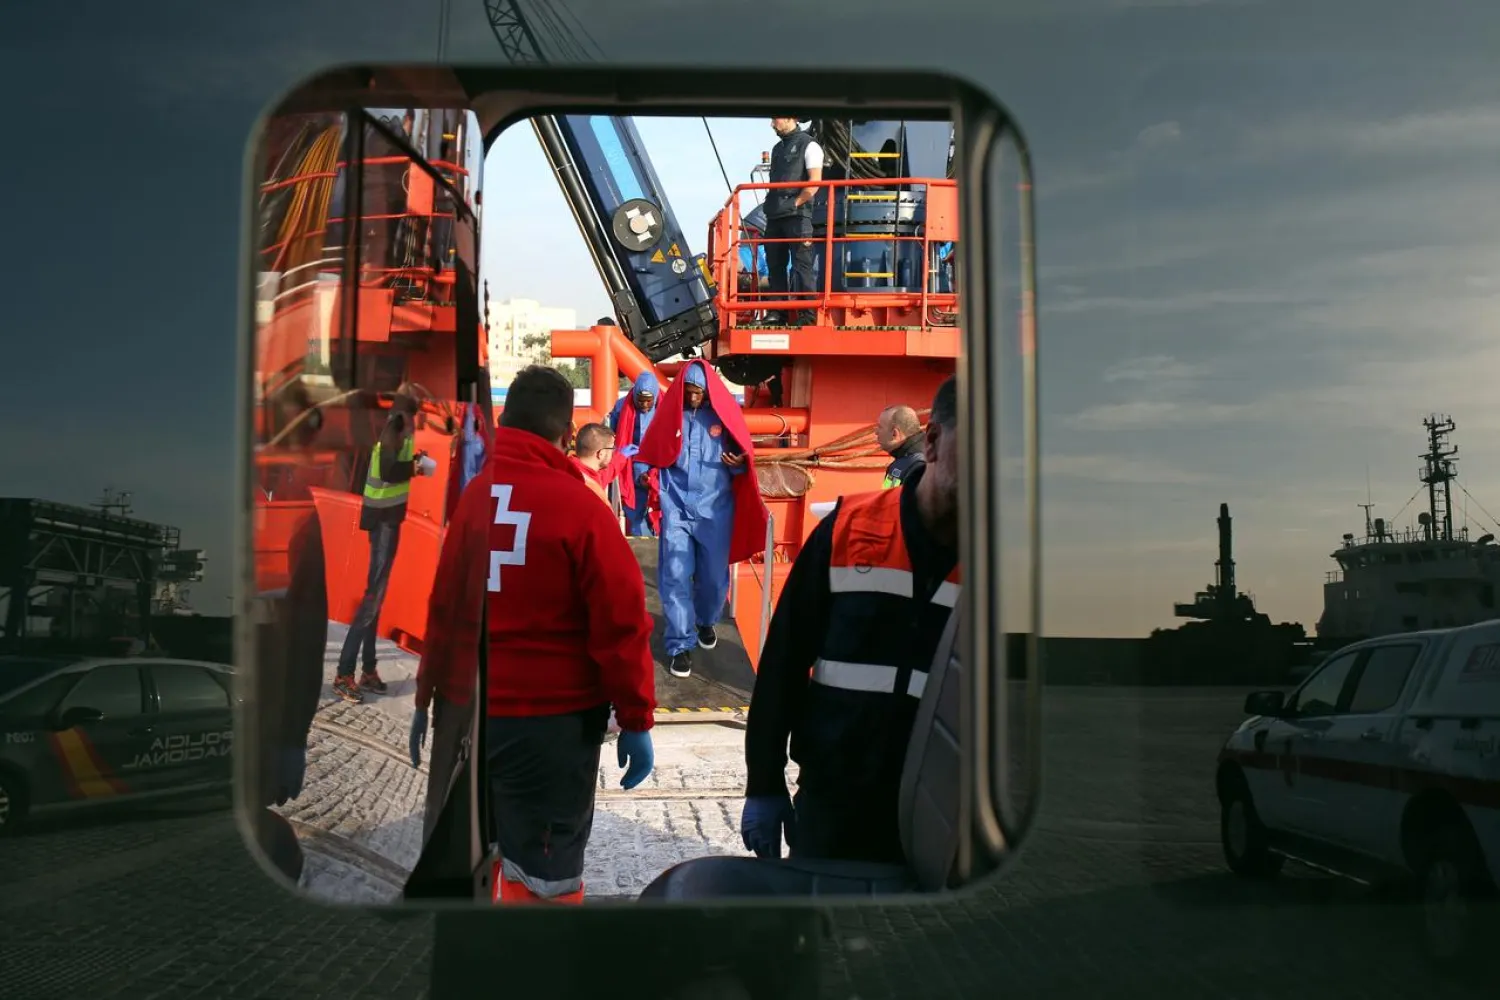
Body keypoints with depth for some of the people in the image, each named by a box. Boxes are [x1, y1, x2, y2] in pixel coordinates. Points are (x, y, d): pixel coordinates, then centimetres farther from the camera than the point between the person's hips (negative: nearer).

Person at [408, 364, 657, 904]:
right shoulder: (581, 509, -15)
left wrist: (426, 696, 18)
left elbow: (440, 609, 7)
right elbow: (621, 624, -15)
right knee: (544, 876, 3)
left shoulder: (470, 497, -1)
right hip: (551, 719, -6)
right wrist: (636, 720, -5)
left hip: (465, 711, 6)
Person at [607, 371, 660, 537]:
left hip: (657, 480, -2)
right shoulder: (621, 407, -1)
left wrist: (653, 474, -7)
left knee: (658, 527, 0)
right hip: (631, 479, 2)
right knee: (638, 530, 7)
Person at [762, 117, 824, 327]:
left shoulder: (808, 145, -2)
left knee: (802, 265, -8)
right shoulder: (777, 149, 20)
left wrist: (795, 203, -13)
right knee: (775, 265, 7)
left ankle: (808, 314, -8)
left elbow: (815, 182, -11)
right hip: (774, 216, 8)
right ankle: (777, 311, 12)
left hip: (797, 215, -8)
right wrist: (770, 204, 10)